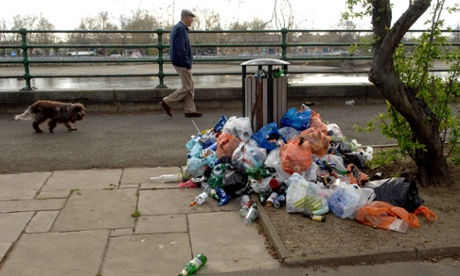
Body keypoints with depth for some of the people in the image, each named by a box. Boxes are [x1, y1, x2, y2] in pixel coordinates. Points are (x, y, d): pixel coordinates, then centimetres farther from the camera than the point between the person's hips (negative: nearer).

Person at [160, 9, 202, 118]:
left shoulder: (180, 28, 16)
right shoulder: (180, 29, -17)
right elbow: (181, 49, -23)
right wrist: (187, 64, -22)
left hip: (181, 63, 10)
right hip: (181, 63, -10)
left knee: (190, 86, 10)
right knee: (187, 87, -4)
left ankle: (190, 110, 14)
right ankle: (167, 102, 2)